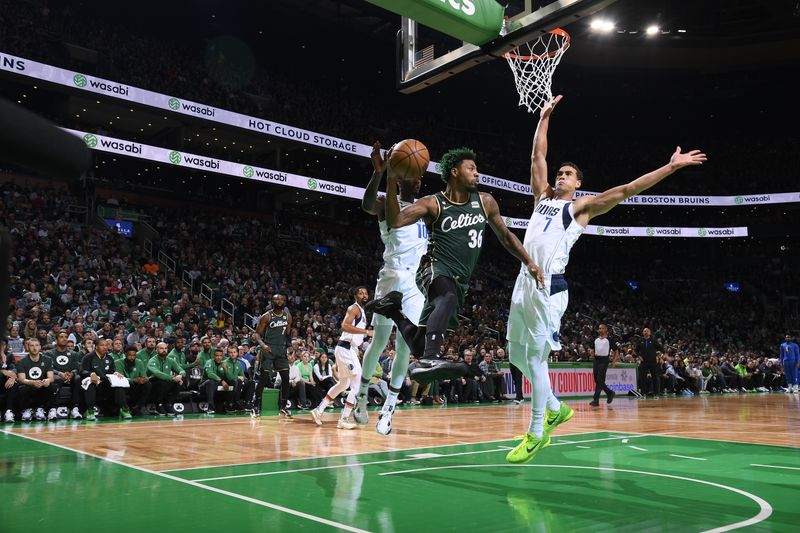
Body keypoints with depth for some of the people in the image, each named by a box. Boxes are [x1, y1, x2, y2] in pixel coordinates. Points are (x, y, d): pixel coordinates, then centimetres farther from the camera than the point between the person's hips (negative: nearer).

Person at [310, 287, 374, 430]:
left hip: (349, 349, 10)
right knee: (358, 384, -10)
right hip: (346, 349, -10)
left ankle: (319, 410, 28)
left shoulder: (361, 311, 19)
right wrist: (367, 332, -29)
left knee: (344, 383, 22)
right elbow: (345, 326, -27)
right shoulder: (354, 308, -11)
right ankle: (344, 420, -5)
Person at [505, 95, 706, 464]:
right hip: (524, 281, 7)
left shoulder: (582, 206, 6)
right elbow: (537, 156, 24)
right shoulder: (543, 196, 21)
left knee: (536, 357, -8)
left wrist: (671, 166, -5)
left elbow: (627, 189, 0)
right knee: (517, 355, 10)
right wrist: (544, 118, 26)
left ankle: (536, 434, 3)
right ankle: (556, 409, 29)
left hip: (550, 285, -7)